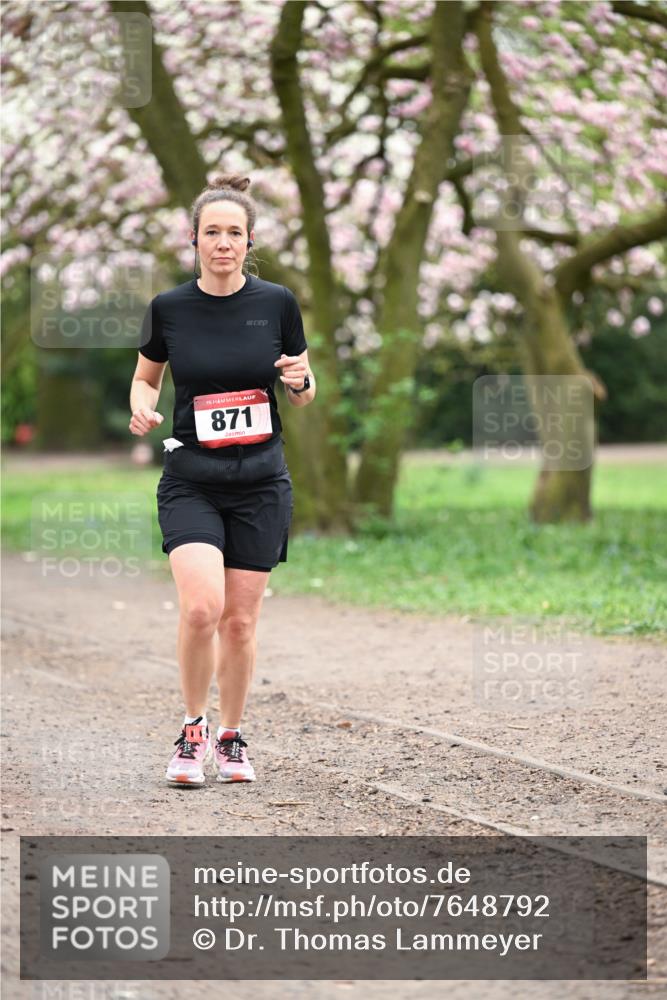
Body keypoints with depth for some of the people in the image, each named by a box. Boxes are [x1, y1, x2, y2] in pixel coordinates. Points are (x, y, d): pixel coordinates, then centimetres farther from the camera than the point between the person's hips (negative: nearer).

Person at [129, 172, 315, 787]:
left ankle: (232, 737, 24)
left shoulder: (277, 303, -2)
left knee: (240, 620, 5)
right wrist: (142, 408, -8)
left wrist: (300, 381, -14)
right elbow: (146, 377, 14)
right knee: (201, 606, -18)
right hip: (190, 483, -1)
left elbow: (304, 396, 9)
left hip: (261, 484, 1)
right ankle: (193, 729, 4)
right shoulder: (168, 308, -2)